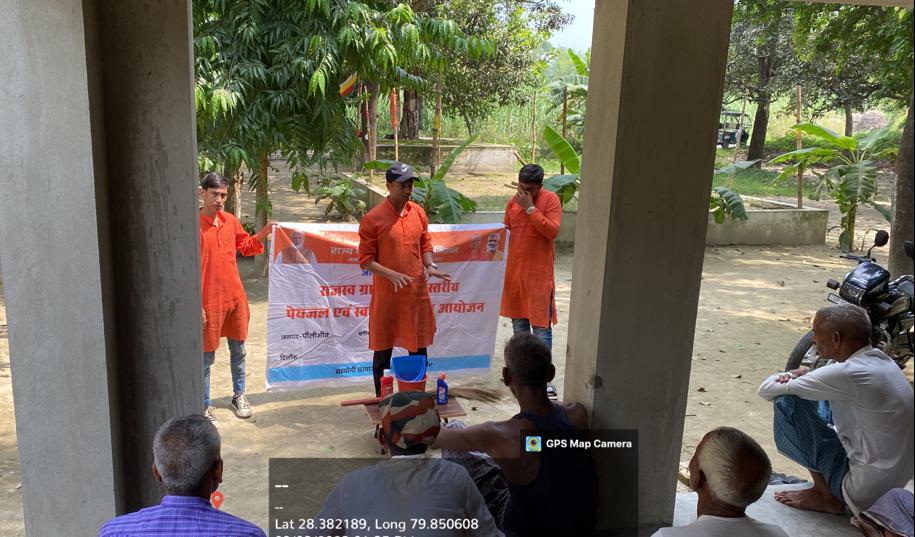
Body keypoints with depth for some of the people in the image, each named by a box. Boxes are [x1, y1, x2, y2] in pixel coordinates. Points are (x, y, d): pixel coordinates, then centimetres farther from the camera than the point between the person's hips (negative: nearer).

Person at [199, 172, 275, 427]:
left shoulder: (231, 221, 3)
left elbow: (246, 246, 21)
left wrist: (265, 231, 4)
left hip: (235, 296, 6)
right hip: (210, 300, -6)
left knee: (238, 350, 18)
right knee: (206, 356, 6)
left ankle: (239, 395, 35)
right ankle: (206, 406, 21)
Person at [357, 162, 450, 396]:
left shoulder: (419, 212, 5)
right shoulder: (373, 219, -10)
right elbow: (365, 260, -9)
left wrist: (430, 266, -5)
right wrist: (392, 274, -23)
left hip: (418, 292, 5)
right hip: (387, 295, -4)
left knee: (419, 347, 13)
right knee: (383, 349, 6)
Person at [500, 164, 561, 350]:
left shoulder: (550, 200, -7)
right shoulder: (513, 201, 8)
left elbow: (553, 231, -18)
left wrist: (530, 208, -18)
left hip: (539, 273, -5)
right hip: (514, 270, 6)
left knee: (541, 325, -4)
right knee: (518, 323, 15)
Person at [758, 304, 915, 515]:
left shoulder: (848, 374, -25)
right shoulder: (882, 361, 2)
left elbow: (766, 390, -18)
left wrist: (788, 377, 5)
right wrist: (802, 376, -6)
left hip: (863, 492, -9)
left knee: (786, 402, -13)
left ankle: (826, 496, -1)